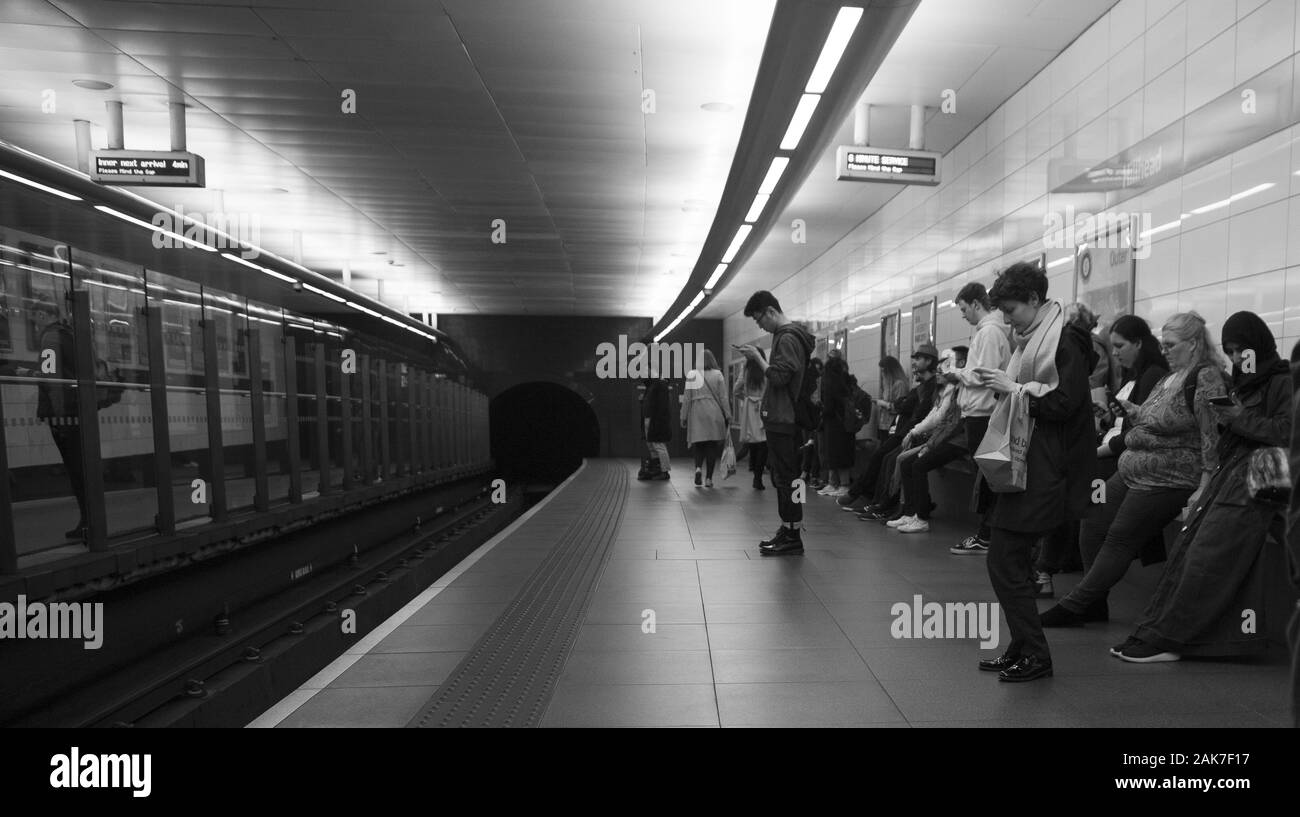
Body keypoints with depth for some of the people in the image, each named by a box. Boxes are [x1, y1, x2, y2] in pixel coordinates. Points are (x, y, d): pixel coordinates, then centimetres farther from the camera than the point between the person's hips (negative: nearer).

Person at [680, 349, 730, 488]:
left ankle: (698, 467, -16)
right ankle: (709, 478, 5)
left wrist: (684, 417, 9)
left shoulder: (692, 375, 2)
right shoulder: (717, 375, 1)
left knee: (698, 443, 10)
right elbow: (723, 397, 1)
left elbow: (686, 398, 3)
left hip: (696, 414, 1)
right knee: (712, 445, 5)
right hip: (714, 414, -1)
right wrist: (728, 416, 7)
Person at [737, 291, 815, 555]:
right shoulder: (786, 335, 18)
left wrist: (757, 356, -12)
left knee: (786, 478, -6)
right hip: (780, 418, 10)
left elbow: (779, 377, -19)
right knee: (782, 478, 14)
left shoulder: (787, 338, -13)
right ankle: (787, 531, 22)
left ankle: (793, 538, 0)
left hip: (783, 421, -10)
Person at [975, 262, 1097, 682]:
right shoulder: (1030, 340, 15)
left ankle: (1035, 655, 5)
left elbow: (1064, 403, -21)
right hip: (1026, 462, 9)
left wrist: (1014, 388, -15)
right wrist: (1003, 385, 3)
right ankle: (1022, 647, 23)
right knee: (1011, 557, 12)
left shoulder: (1066, 341, -12)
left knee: (1004, 558, -7)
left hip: (1047, 469, -9)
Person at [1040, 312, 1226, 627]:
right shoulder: (1171, 377, 13)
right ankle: (1094, 605, 16)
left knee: (1120, 540, -4)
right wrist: (1120, 403, 11)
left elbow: (1213, 437, -19)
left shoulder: (1207, 378, -14)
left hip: (1165, 481, -9)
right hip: (1132, 472, 9)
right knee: (1093, 525, 6)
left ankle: (1074, 607, 4)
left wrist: (1203, 489, -22)